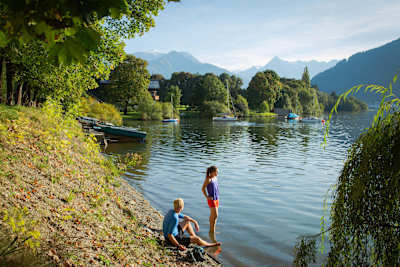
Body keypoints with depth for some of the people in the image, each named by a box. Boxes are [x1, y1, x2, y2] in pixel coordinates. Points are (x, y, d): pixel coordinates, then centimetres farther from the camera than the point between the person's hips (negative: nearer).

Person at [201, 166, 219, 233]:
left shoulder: (215, 178, 6)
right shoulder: (208, 179, -17)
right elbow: (203, 189, -16)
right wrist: (207, 197, -13)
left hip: (216, 199, 8)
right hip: (211, 199, -8)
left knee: (213, 215, 13)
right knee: (215, 215, -8)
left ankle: (211, 230, 23)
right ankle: (212, 230, 4)